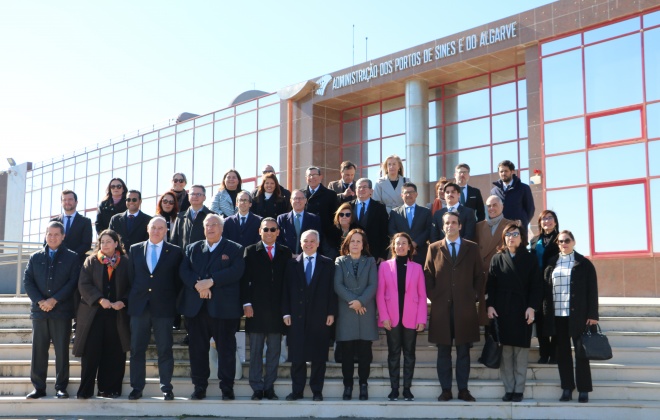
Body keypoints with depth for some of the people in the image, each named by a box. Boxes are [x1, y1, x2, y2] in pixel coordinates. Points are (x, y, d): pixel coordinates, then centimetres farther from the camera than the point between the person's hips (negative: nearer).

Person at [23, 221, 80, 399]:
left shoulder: (72, 258, 6)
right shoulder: (35, 257, 13)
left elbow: (73, 282, -3)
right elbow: (27, 281, 6)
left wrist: (54, 300, -12)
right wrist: (40, 301, -9)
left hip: (62, 311, -2)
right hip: (39, 310, 2)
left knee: (62, 350, 0)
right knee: (38, 350, 3)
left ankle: (61, 387, 7)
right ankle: (39, 387, 10)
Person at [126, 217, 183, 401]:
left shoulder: (175, 252, 4)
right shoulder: (135, 250, 11)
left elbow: (178, 280, 5)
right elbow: (130, 277, 11)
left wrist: (173, 301, -1)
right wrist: (132, 299, 4)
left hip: (164, 308, -2)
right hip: (139, 306, 2)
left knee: (165, 349, 1)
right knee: (137, 349, 5)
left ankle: (166, 388, 8)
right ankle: (136, 387, 13)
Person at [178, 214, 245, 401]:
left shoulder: (234, 249, 6)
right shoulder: (192, 249, 17)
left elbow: (236, 271, -10)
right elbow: (184, 271, 4)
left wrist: (211, 281, -18)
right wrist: (197, 284, -15)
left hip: (224, 307, -3)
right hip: (196, 307, 3)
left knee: (226, 349, 0)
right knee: (197, 348, 6)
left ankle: (227, 388, 8)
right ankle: (199, 387, 16)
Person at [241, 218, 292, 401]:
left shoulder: (285, 252, 10)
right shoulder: (250, 251, 5)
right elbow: (245, 279, 1)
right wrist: (246, 303, -8)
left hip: (277, 308, 2)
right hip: (256, 308, -1)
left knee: (274, 350, 5)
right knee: (255, 350, 3)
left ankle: (269, 387, 13)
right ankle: (257, 388, 10)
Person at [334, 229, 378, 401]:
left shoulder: (370, 261, 11)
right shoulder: (340, 261, 9)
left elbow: (373, 285, 0)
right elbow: (337, 285, -2)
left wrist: (361, 301, -13)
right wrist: (352, 300, -13)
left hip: (366, 312, 0)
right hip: (346, 312, 0)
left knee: (364, 351, 1)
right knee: (347, 351, 1)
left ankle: (363, 385, 10)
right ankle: (347, 385, 7)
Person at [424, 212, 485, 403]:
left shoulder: (472, 248, 8)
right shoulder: (434, 248, 8)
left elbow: (479, 276, 9)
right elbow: (428, 276, 7)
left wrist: (475, 295, -1)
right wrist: (433, 296, -3)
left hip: (465, 308, 0)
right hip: (441, 307, 0)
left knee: (463, 351, 5)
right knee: (443, 351, 4)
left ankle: (463, 389, 12)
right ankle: (446, 390, 11)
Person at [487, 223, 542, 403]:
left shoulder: (529, 259, 6)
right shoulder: (497, 259, 10)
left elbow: (536, 285, 1)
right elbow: (490, 284, 6)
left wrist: (532, 307, -10)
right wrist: (490, 305, -5)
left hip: (522, 311, -1)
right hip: (502, 310, 1)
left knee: (521, 351, 0)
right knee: (505, 351, 1)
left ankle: (519, 389, 6)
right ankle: (508, 388, 7)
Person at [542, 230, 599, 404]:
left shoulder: (584, 263, 2)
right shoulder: (551, 264, 10)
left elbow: (592, 290, -1)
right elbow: (545, 290, 9)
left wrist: (592, 314, -8)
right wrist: (546, 312, 1)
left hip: (577, 315, -3)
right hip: (557, 315, 3)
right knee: (562, 352, 7)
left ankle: (584, 390, 8)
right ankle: (567, 388, 13)